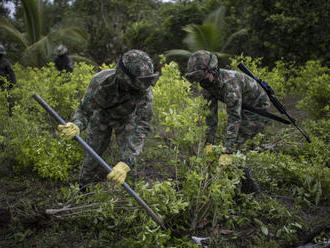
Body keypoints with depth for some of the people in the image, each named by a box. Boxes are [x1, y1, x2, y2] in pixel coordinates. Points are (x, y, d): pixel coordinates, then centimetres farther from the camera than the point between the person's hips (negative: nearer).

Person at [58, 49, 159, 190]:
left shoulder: (145, 90, -42)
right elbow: (84, 111, -30)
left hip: (127, 117, 0)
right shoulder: (101, 81, -42)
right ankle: (85, 187, 37)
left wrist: (125, 163, -58)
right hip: (101, 114, 0)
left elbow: (141, 127, -45)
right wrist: (76, 126, -56)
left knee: (130, 157, -4)